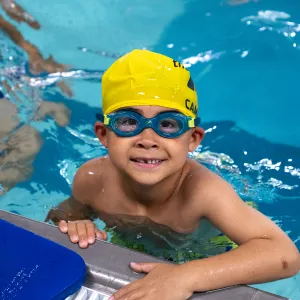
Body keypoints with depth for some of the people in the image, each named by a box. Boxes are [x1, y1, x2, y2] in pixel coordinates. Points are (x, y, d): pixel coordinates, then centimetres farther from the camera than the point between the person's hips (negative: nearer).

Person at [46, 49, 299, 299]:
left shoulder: (201, 190, -38)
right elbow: (67, 213, -4)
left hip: (195, 258, -2)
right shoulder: (92, 179, -27)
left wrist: (188, 276, -52)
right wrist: (73, 224, -28)